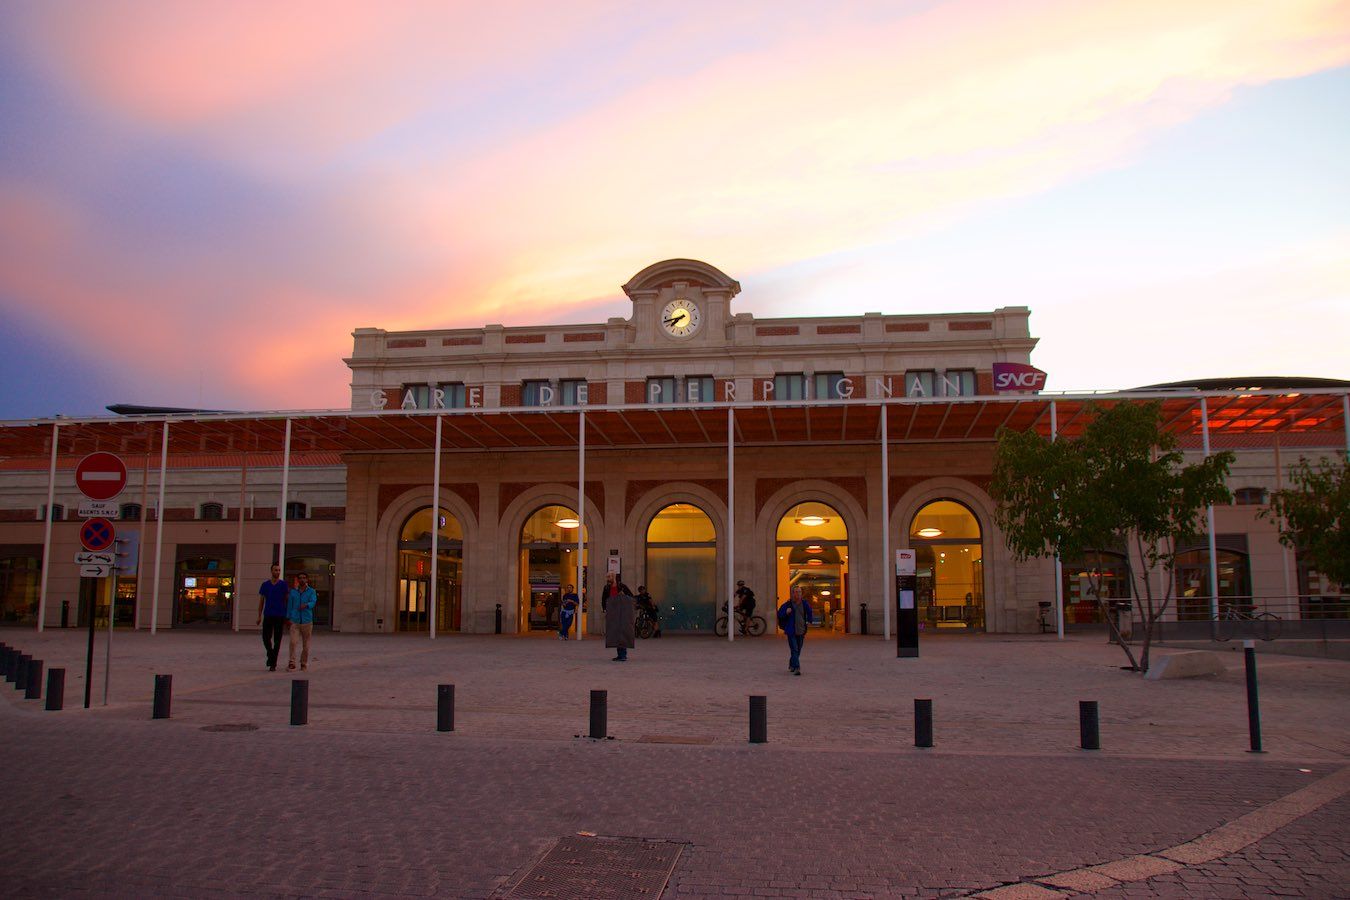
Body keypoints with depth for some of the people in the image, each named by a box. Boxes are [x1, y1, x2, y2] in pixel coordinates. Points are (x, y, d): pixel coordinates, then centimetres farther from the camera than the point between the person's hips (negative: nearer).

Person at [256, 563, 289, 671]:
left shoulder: (284, 585, 2)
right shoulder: (265, 585, 7)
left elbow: (287, 601, 3)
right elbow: (261, 601, 11)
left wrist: (287, 617, -1)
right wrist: (259, 616, 4)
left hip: (280, 616, -2)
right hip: (268, 616, 2)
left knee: (277, 641, 0)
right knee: (266, 638, -2)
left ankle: (273, 664, 5)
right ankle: (270, 654, 26)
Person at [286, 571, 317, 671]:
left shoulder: (311, 591, 2)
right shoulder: (293, 591, 8)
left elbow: (313, 602, -14)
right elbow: (290, 605, 12)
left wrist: (306, 605, -35)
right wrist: (288, 618, 8)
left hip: (307, 621, -1)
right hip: (295, 621, 1)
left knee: (306, 644, 5)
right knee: (293, 642, -15)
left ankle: (304, 664, 18)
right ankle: (292, 663, -11)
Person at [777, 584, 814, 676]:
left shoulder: (804, 603, 4)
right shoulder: (788, 604, -9)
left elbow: (809, 611, 24)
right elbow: (779, 614, -4)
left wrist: (809, 620, 18)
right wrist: (786, 612, -22)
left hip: (801, 631, 5)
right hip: (791, 631, -5)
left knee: (798, 650, 14)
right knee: (794, 650, -13)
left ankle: (791, 665, 33)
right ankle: (796, 668, -15)